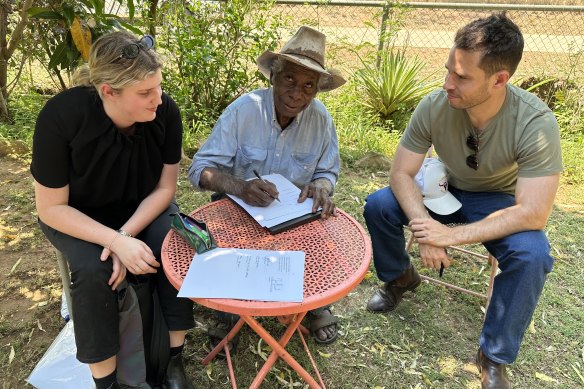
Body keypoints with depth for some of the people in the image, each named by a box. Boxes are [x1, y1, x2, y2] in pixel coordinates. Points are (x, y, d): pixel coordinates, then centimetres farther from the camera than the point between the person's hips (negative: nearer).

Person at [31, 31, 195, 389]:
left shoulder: (166, 112, -23)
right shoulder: (61, 117, -30)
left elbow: (165, 188, -12)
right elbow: (50, 208, -21)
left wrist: (127, 235, -26)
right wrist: (116, 241, -34)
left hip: (143, 205, 2)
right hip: (76, 212, -2)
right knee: (92, 269, -29)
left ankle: (175, 360, -6)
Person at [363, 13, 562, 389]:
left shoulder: (537, 123, -31)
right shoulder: (434, 106, -25)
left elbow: (534, 213, -32)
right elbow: (401, 173, -18)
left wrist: (453, 235, -36)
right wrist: (424, 229, -33)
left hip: (500, 202, -2)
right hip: (445, 190, 3)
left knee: (532, 255, -31)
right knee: (378, 205, -18)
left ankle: (495, 356, -7)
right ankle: (400, 276, 13)